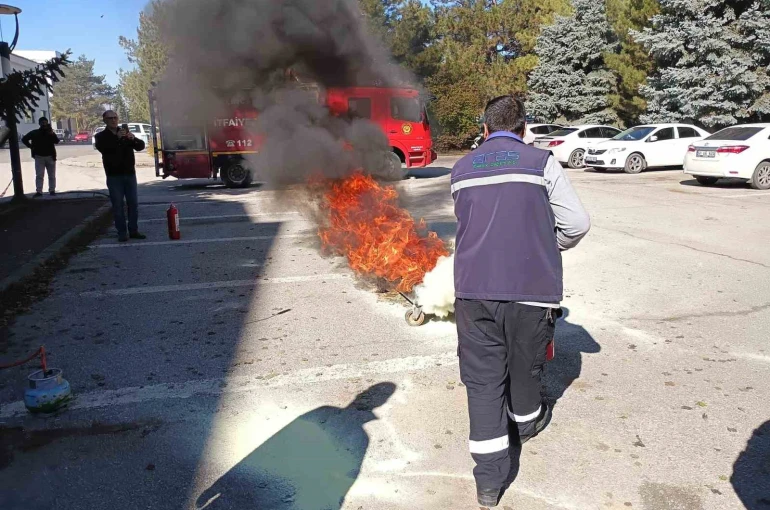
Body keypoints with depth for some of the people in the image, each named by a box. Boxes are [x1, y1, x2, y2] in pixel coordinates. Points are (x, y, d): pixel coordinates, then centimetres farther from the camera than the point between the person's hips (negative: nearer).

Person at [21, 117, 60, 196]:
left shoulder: (50, 132, 8)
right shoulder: (34, 132, 5)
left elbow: (57, 141, -8)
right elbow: (24, 139, 11)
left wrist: (52, 134, -22)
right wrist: (31, 146, 1)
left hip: (50, 156, 1)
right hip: (39, 157, -1)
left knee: (52, 175, 4)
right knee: (39, 175, -5)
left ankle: (52, 190, 11)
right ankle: (38, 191, -7)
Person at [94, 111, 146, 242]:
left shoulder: (126, 133, 11)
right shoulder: (101, 136, 2)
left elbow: (141, 146, -1)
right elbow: (103, 148, -18)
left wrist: (133, 139, -22)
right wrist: (117, 137, -30)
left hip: (130, 174, 3)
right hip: (114, 176, -3)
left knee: (133, 203, 4)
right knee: (118, 205, -3)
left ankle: (133, 230, 13)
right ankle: (122, 233, 1)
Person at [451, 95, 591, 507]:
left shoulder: (461, 169, 11)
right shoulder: (542, 163, 0)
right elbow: (577, 223, -1)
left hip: (473, 290, 2)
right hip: (531, 289, -1)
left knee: (482, 379, 6)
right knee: (524, 366, 21)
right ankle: (526, 424, 47)